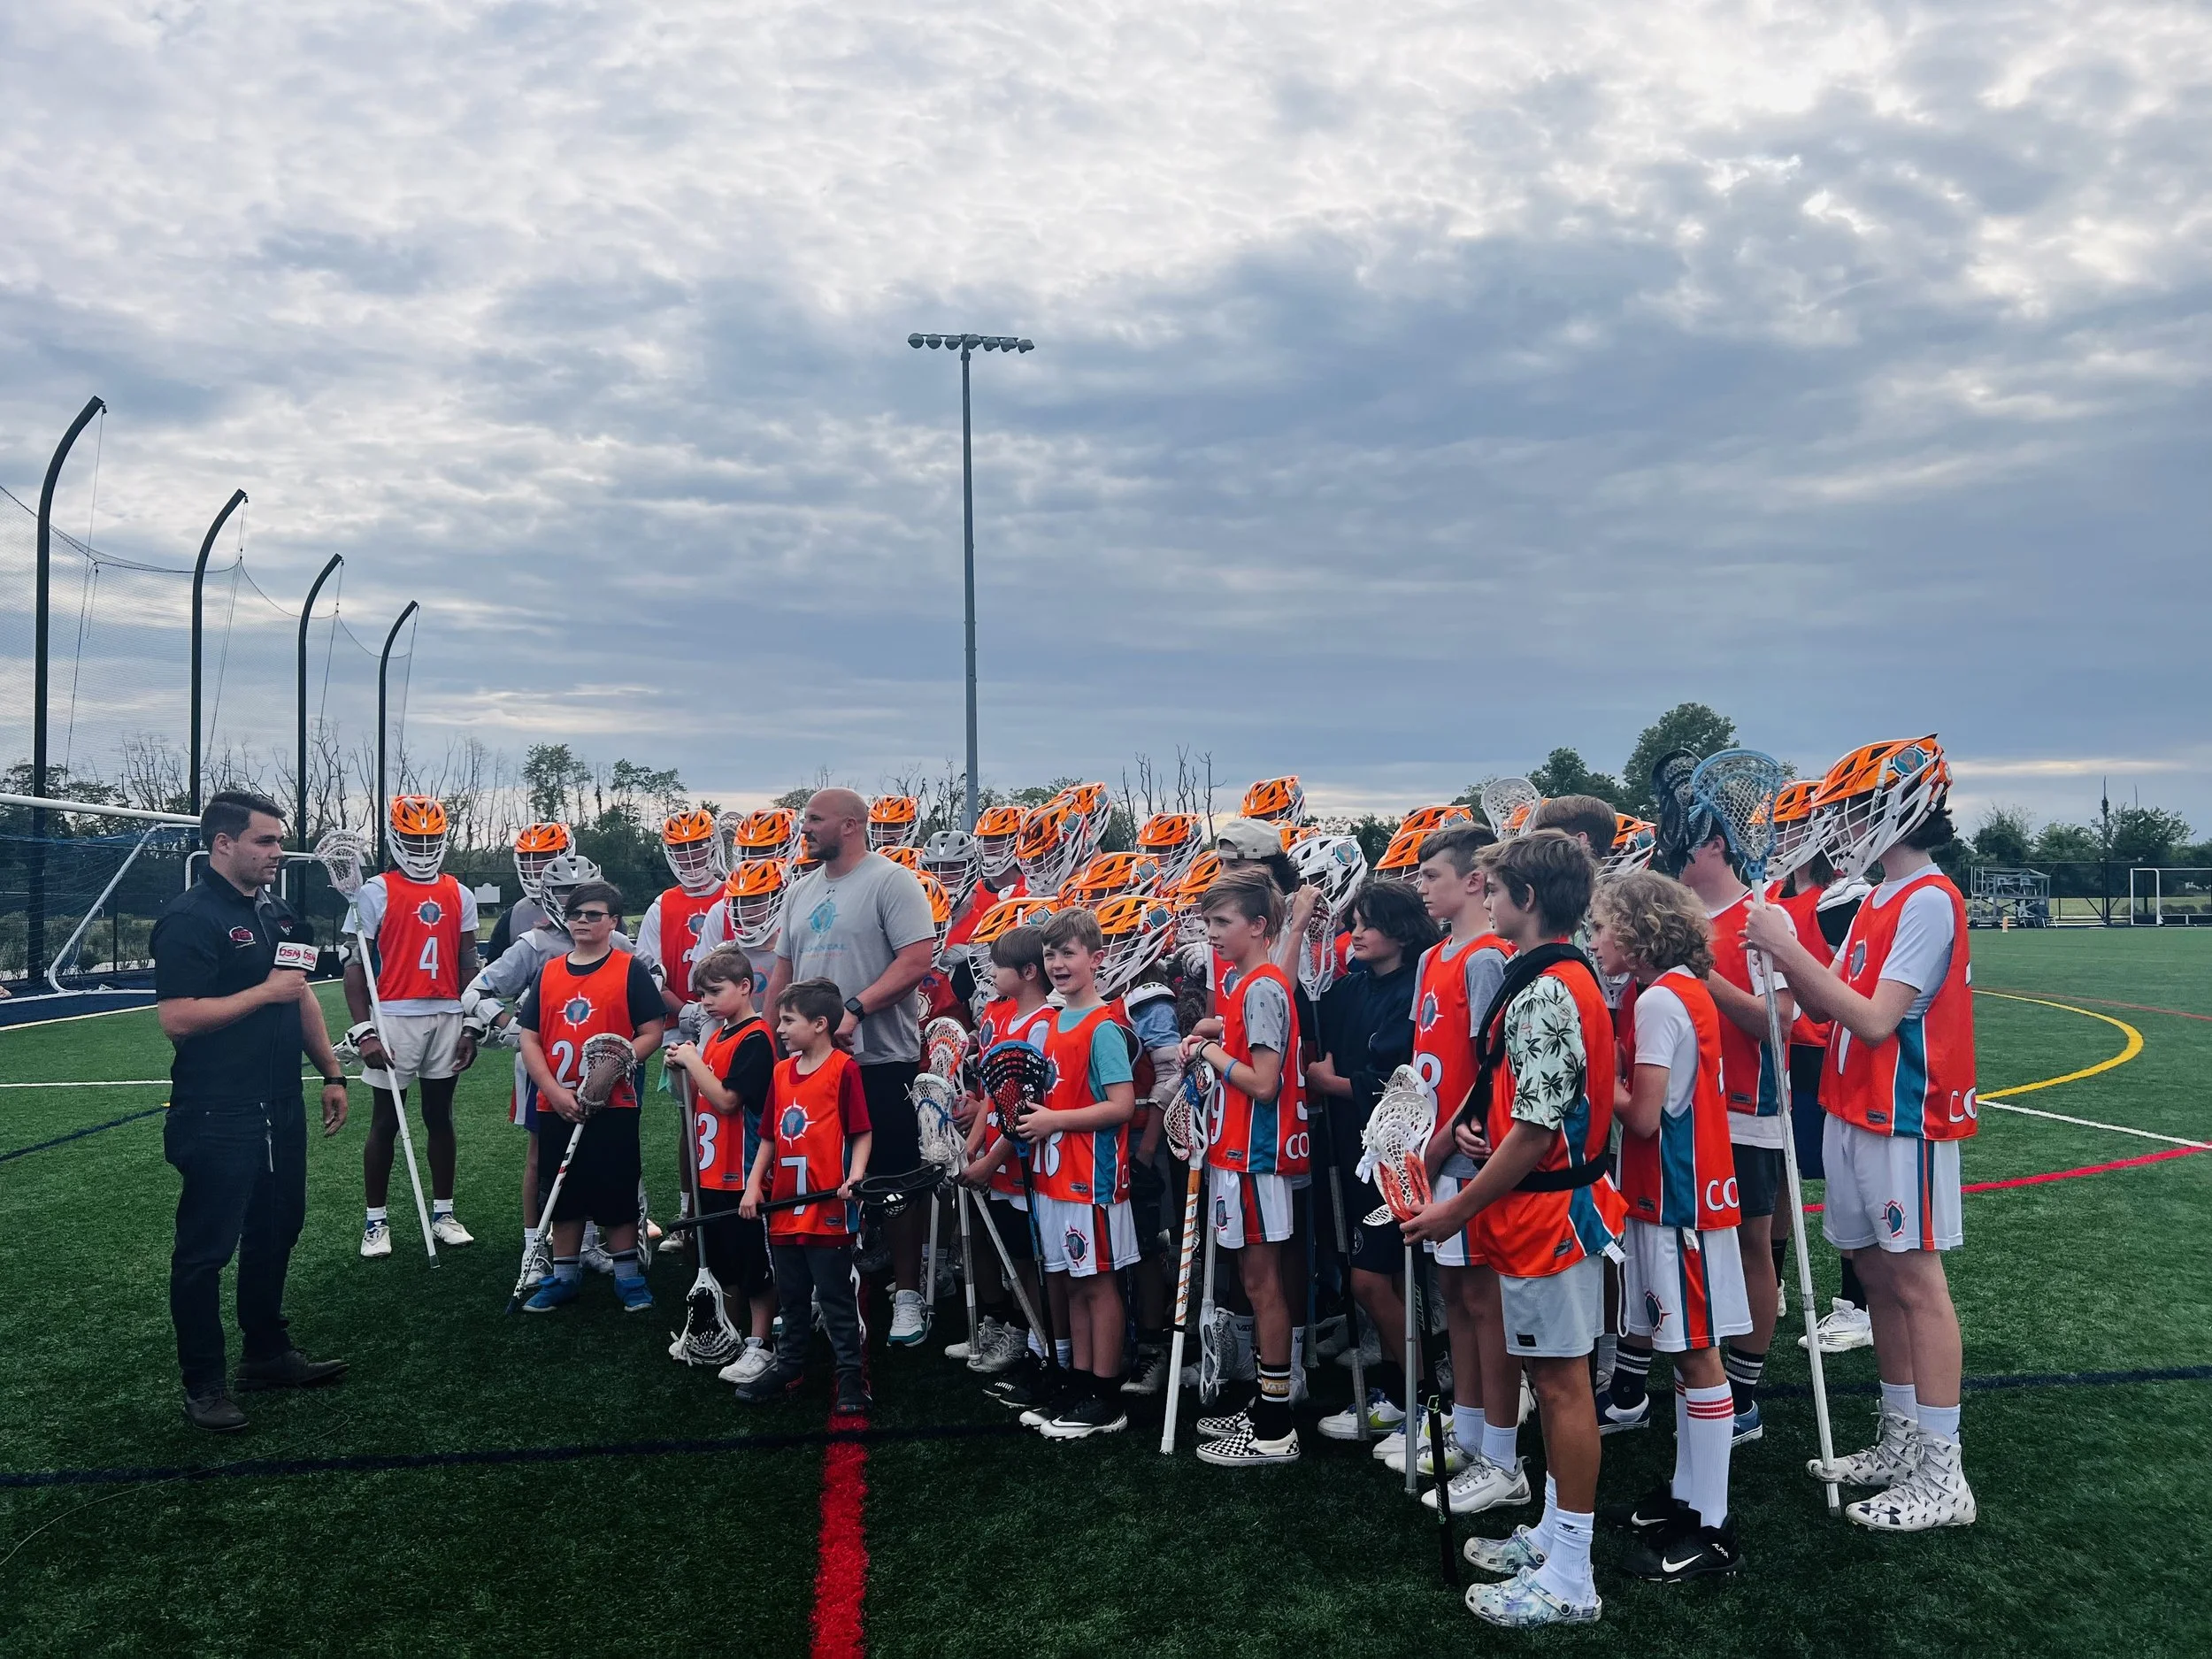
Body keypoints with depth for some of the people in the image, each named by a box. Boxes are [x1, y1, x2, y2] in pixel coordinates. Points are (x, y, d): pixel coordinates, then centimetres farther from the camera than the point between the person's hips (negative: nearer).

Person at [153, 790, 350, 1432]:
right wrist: (265, 992, -18)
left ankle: (268, 1354, 33)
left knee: (275, 1234, 18)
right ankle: (203, 1385, 15)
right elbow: (176, 1018, -23)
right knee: (206, 1248, 3)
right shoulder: (190, 918, -15)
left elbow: (301, 997, 20)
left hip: (280, 1108, 9)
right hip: (218, 1119, -9)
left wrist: (331, 1073, 18)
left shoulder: (275, 911, 12)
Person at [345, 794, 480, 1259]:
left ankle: (443, 1212, 22)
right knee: (386, 1121, 4)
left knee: (440, 1118, 12)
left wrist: (471, 1027, 9)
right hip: (394, 1017, -4)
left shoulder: (459, 896, 10)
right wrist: (363, 1030, -13)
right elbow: (355, 966, -5)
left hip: (446, 1017, 4)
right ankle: (376, 1221, 14)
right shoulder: (376, 893, -3)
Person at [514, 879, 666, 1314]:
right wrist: (556, 1092, -7)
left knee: (617, 1193, 3)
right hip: (557, 1107, 4)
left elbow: (651, 1034, -5)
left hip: (613, 1105, -4)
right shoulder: (549, 973, 9)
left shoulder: (630, 970, -3)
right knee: (562, 1194, 13)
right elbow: (530, 1039, 6)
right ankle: (565, 1277, 26)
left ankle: (628, 1275, 17)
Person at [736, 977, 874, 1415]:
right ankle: (789, 1368, 32)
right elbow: (770, 1136, 16)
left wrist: (855, 1175, -23)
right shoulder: (781, 1073, 11)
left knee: (836, 1297, 2)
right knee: (792, 1297, 19)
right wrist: (754, 1185, 8)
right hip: (784, 1209, 7)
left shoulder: (844, 1069, -10)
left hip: (828, 1210, -7)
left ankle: (851, 1375, 11)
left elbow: (862, 1133, -10)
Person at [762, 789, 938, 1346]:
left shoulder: (891, 881, -7)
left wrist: (854, 1010, -23)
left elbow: (917, 959, -17)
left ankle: (907, 1293, 11)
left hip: (880, 1058, -7)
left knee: (897, 1181, 0)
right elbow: (783, 970, 23)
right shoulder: (802, 891, 17)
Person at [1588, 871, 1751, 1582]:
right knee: (1686, 1351, 16)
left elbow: (1642, 1115, -20)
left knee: (1696, 1354, -2)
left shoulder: (1660, 1000, -18)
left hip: (1677, 1200, -9)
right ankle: (1686, 1493, 27)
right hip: (1681, 1193, 9)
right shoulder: (1687, 992, 11)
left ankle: (1710, 1530, 7)